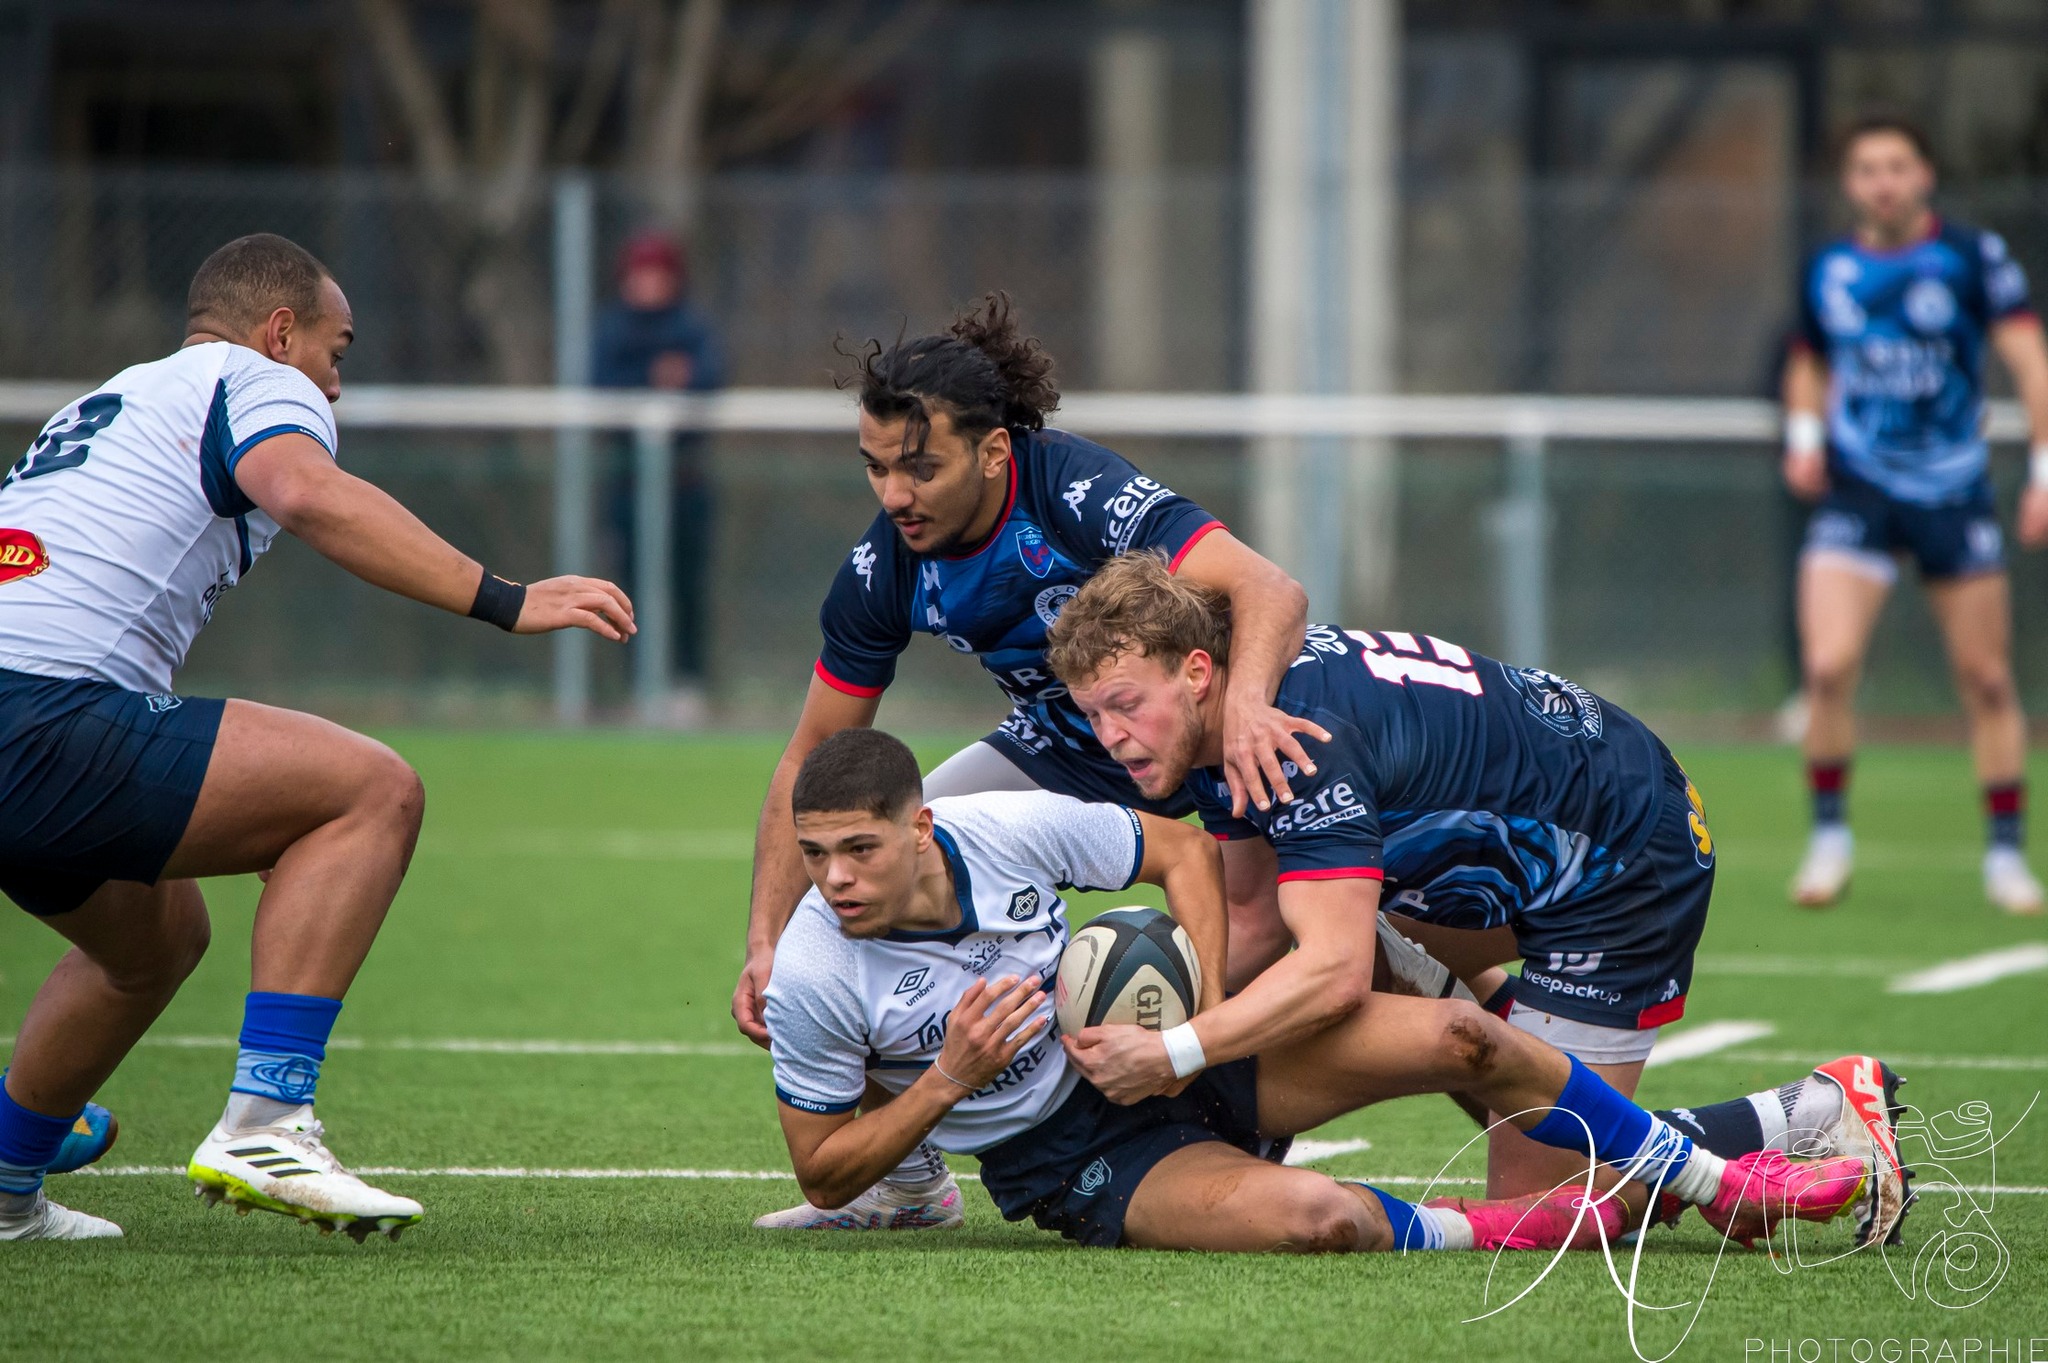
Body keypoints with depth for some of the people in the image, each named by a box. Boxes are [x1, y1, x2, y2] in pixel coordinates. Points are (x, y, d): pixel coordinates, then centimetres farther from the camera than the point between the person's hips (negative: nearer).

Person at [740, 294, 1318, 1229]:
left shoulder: (1076, 490, -34)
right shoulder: (885, 570, -17)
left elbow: (1270, 592, -44)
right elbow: (813, 760, -7)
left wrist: (1245, 703, -65)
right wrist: (766, 942, -16)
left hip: (1211, 724, -5)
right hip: (1062, 748, 5)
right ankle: (907, 1182, 8)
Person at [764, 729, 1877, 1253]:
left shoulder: (1013, 827, -16)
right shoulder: (811, 981, -21)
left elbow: (1184, 851, 1)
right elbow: (824, 1174, -9)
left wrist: (1199, 1012, -12)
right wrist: (946, 1081, -23)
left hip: (1178, 1044, 4)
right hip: (1069, 1161, -4)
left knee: (1456, 1037, -10)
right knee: (1315, 1217, -35)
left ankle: (1713, 1180, 9)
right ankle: (1474, 1234, -3)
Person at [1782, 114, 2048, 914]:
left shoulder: (1972, 259, -4)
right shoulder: (1828, 272, 5)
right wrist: (1804, 435, 5)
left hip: (1954, 489, -1)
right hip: (1855, 489, 1)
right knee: (1828, 667, -16)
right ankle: (1829, 835, 0)